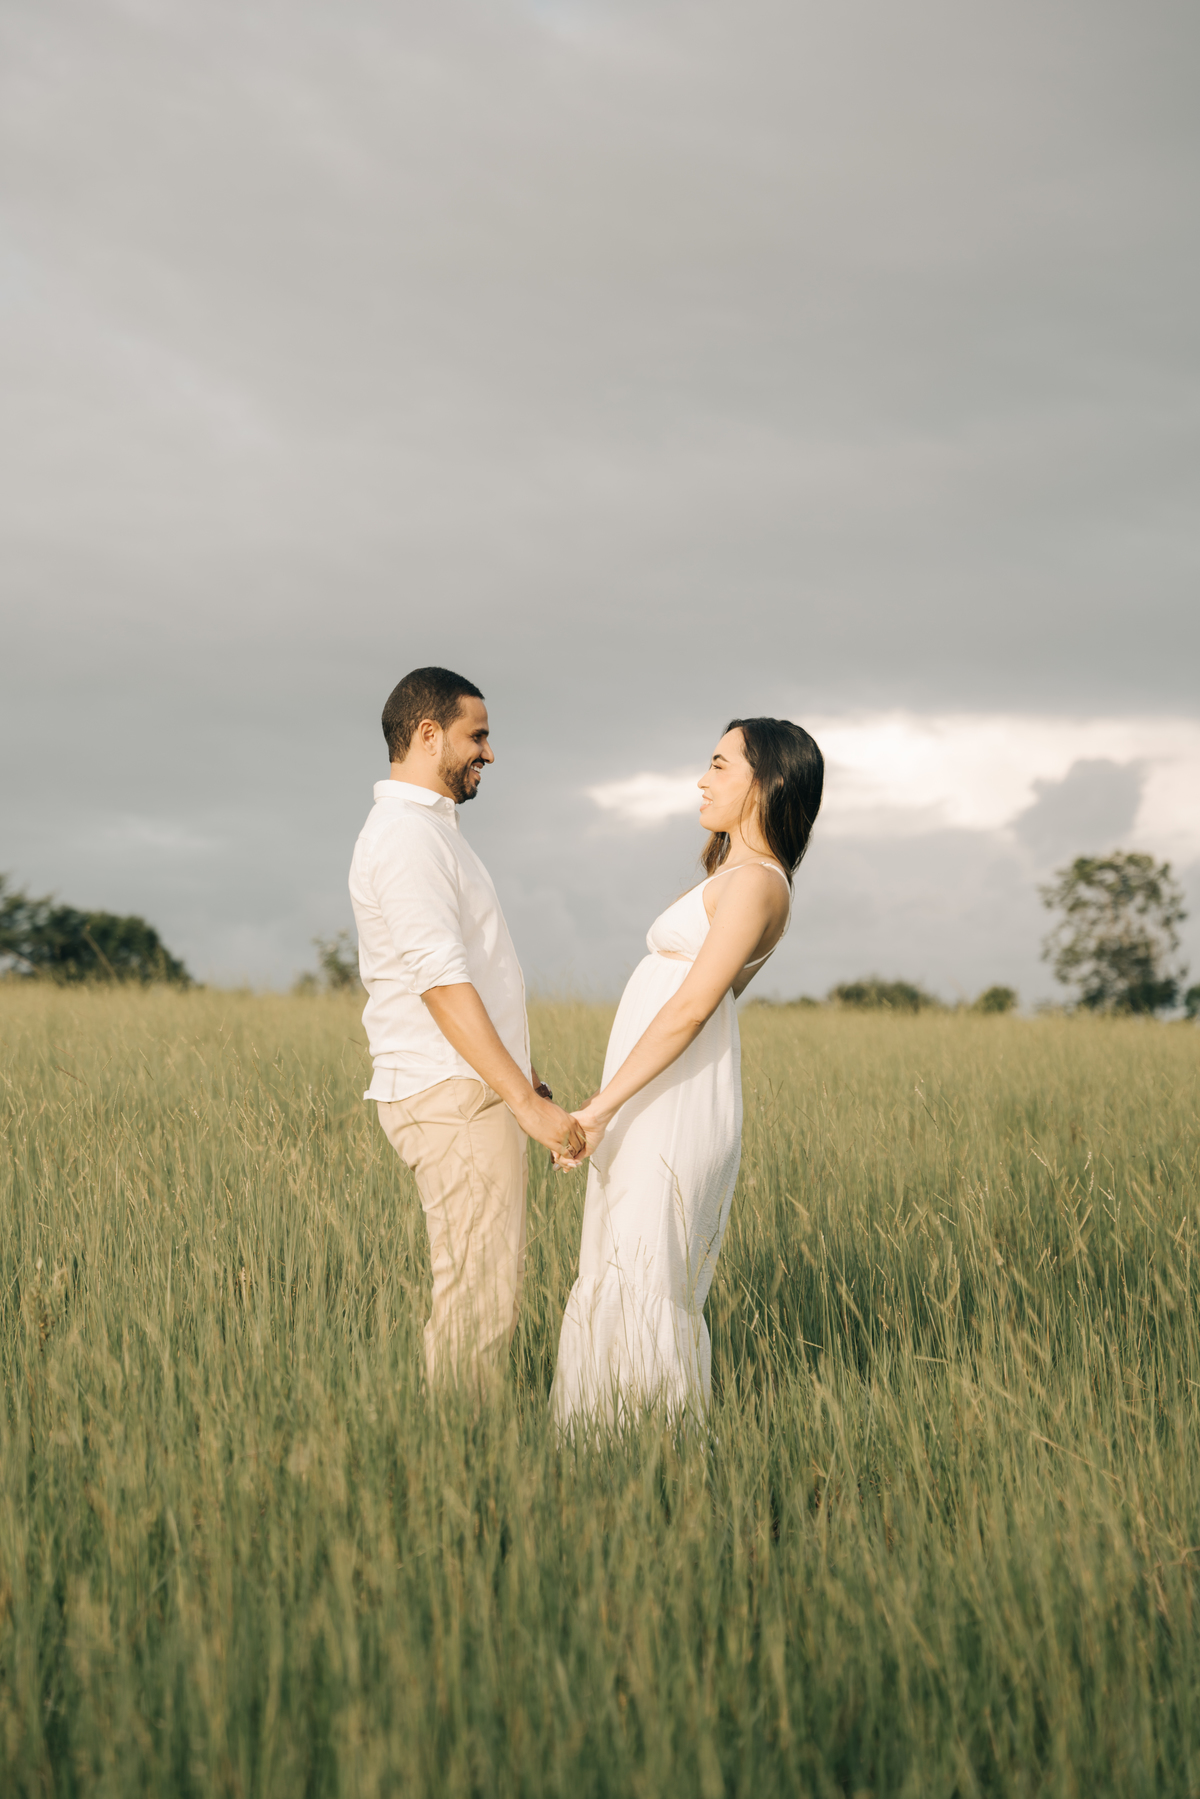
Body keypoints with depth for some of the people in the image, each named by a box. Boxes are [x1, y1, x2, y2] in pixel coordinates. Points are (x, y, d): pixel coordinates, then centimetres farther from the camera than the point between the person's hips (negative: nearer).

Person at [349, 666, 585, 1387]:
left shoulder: (430, 828, 19)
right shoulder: (405, 835, -15)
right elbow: (442, 984, -23)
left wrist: (525, 1076, 26)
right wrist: (526, 1102, -26)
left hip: (475, 1090, 11)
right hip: (454, 1096, -11)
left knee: (487, 1278, 12)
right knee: (481, 1294, -10)